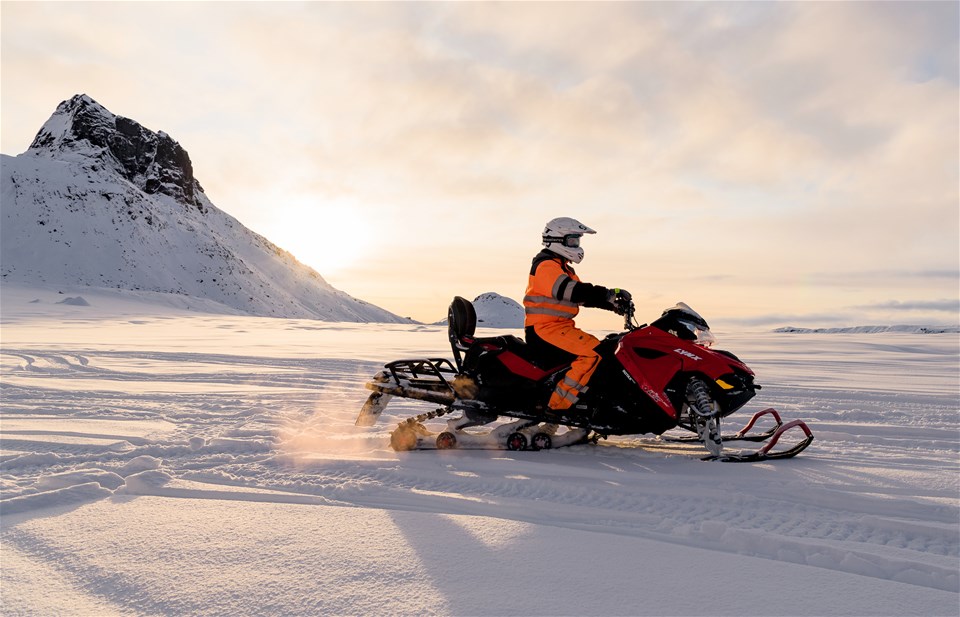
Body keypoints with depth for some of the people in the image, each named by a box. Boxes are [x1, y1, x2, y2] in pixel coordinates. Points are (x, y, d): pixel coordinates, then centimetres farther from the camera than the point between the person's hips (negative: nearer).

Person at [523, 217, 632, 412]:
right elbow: (568, 290, -27)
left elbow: (583, 296, 19)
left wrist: (612, 303, 2)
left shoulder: (564, 269, 23)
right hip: (544, 330, -10)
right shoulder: (545, 266, -11)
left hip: (560, 327, 11)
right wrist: (608, 294, -30)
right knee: (593, 352, -24)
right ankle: (558, 403, -23)